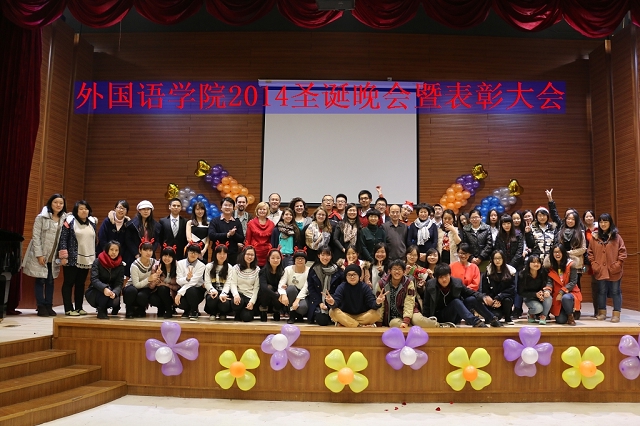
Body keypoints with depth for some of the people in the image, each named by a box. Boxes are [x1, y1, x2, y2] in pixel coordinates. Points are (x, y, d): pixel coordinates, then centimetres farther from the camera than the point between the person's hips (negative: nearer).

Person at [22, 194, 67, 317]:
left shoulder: (64, 219, 4)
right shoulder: (41, 217, -5)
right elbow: (36, 236, -9)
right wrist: (39, 254, -14)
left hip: (54, 257, 3)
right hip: (41, 255, -3)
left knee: (50, 281, 8)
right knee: (40, 280, 2)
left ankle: (49, 306, 16)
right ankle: (41, 307, 9)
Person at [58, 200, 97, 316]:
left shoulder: (92, 222, 11)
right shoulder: (70, 221, -5)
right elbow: (63, 239, -9)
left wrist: (95, 257, 13)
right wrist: (63, 256, -14)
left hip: (86, 259, 5)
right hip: (72, 259, -5)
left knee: (81, 284, 11)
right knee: (69, 283, 2)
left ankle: (79, 307, 19)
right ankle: (68, 309, 6)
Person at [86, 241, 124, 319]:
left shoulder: (120, 265, -4)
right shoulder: (97, 262, -11)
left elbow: (119, 283, -13)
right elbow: (94, 279, -24)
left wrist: (114, 293, -36)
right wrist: (104, 288, -44)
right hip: (94, 293, -2)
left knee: (115, 301, -31)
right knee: (107, 288, -34)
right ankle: (101, 311, -12)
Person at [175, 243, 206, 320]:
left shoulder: (201, 266, -10)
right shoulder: (180, 263, -2)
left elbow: (193, 282, -19)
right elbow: (178, 281, -9)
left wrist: (179, 293, -27)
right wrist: (186, 278, -32)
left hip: (198, 290, -2)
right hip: (184, 289, 2)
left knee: (190, 290, -36)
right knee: (180, 302, -30)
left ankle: (194, 311, -8)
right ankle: (188, 310, 10)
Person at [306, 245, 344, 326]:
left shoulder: (337, 270, 3)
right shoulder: (313, 270, 3)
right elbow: (311, 288, 1)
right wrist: (320, 303, -9)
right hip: (317, 302, -1)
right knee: (322, 321, -23)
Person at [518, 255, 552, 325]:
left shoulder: (543, 273, -13)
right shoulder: (523, 275, -17)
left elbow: (547, 286, -7)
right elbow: (521, 292, -13)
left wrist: (547, 291, -33)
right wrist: (535, 294, -25)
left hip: (541, 296, 2)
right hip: (529, 298, -2)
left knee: (548, 298, -32)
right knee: (538, 308, -32)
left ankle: (543, 316, -9)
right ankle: (531, 314, 5)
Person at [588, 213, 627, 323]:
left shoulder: (616, 236, 0)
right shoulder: (595, 237, 5)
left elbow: (622, 252, -2)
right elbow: (590, 253, 7)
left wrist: (617, 265, -10)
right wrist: (594, 265, -2)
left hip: (614, 271, -2)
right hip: (600, 271, 2)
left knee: (615, 292, 5)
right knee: (601, 291, 10)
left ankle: (616, 314, 10)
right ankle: (602, 313, 18)